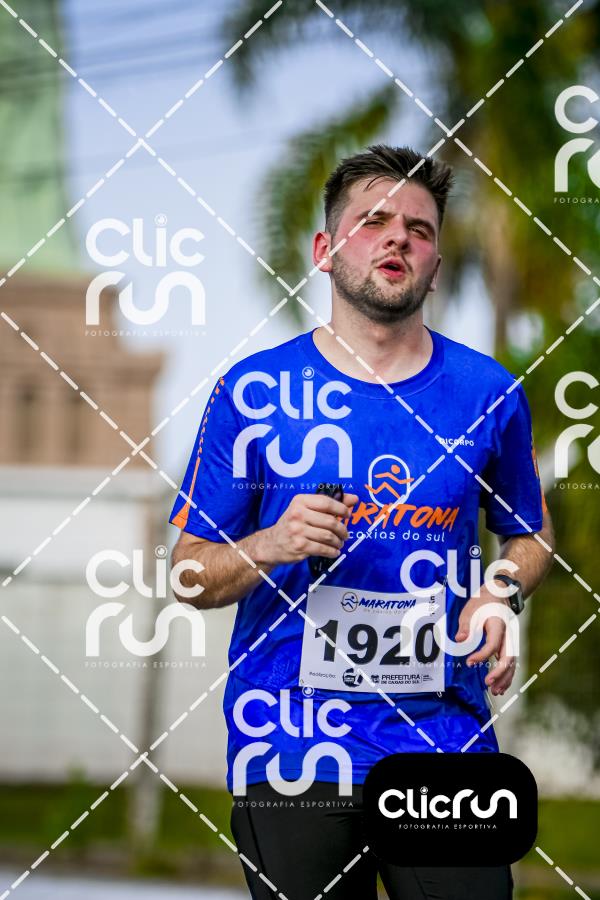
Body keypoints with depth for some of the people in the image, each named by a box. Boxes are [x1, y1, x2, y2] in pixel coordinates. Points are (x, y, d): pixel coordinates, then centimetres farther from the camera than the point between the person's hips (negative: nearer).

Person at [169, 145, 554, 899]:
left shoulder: (488, 394, 5)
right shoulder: (253, 392, 1)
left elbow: (527, 537, 20)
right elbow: (190, 573, 4)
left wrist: (501, 591, -2)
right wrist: (268, 549, -16)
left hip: (444, 740, 1)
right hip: (289, 748, -1)